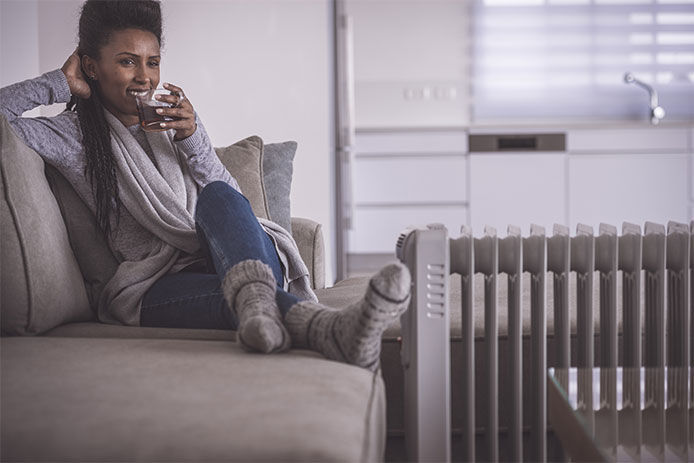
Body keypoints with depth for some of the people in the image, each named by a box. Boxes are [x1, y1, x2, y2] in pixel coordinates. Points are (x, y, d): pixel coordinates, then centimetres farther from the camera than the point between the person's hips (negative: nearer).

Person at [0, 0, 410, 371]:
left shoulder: (173, 122, 21)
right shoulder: (76, 134, 10)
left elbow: (232, 200, 10)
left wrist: (192, 138, -5)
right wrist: (62, 83, 4)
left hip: (219, 260, 3)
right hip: (154, 287, -3)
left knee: (218, 197, -33)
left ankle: (256, 299, -64)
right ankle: (331, 329, -69)